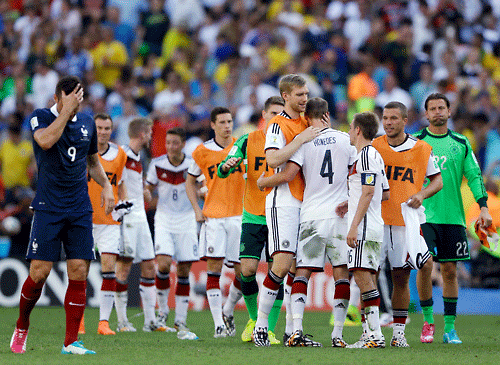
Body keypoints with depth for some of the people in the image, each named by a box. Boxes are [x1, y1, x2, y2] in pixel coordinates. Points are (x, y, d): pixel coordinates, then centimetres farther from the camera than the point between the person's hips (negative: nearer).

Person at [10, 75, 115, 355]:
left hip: (80, 210, 4)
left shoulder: (87, 123, 12)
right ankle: (21, 328, 16)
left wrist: (106, 185, 9)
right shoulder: (40, 117, -2)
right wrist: (66, 110, -22)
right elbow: (46, 141, -25)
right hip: (48, 207, -4)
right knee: (39, 272, -8)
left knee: (79, 272, -5)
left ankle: (71, 342, -1)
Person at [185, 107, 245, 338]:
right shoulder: (202, 152, 5)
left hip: (239, 215, 1)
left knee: (242, 270, -2)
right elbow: (190, 181, 18)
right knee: (214, 268, -10)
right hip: (213, 217, -1)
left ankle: (228, 312, 23)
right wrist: (197, 210, 6)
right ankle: (219, 324, -8)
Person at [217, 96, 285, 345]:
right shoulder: (248, 141, 1)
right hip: (253, 218, 0)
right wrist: (227, 165, -26)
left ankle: (269, 329, 3)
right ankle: (254, 318, 15)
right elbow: (222, 171, -3)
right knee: (247, 270, -9)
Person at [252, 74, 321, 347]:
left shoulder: (306, 124, 17)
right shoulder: (278, 124, -7)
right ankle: (260, 324, -5)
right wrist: (301, 140, -20)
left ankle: (291, 330, 6)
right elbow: (272, 160, -22)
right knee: (282, 264, -15)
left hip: (306, 202, 7)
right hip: (283, 202, -7)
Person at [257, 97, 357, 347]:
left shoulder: (303, 141, -4)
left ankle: (297, 330, -9)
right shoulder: (345, 140, 4)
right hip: (338, 215, 1)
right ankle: (337, 334, -2)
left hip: (311, 215, -1)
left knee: (302, 273, 4)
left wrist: (262, 182, 6)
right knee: (342, 273, 4)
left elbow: (288, 174, -10)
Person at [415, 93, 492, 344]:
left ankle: (450, 327, 8)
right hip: (424, 217, -2)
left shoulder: (461, 144, 10)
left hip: (452, 217, 2)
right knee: (424, 266, -12)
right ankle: (428, 320, 3)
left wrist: (483, 206, -2)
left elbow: (474, 175, 8)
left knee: (449, 271, 2)